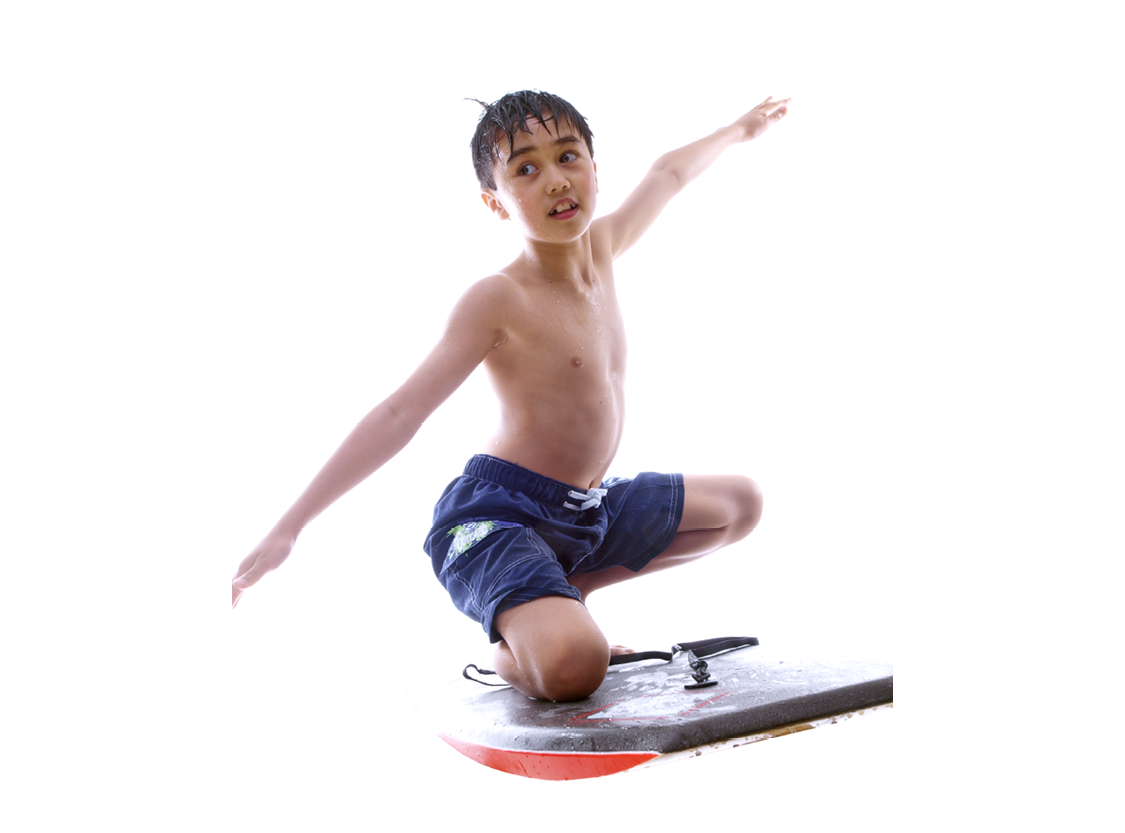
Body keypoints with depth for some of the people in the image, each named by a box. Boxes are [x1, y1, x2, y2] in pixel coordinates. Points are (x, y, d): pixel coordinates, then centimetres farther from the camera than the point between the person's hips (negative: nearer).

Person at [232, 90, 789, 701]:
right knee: (572, 668, -36)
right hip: (499, 515, -8)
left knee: (741, 503, 24)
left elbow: (666, 175, 24)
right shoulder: (499, 298, -16)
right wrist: (290, 526, -24)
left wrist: (737, 130, 42)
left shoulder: (600, 246, 4)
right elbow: (401, 413, -21)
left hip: (588, 512, 9)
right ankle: (511, 651, 3)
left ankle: (569, 593, 17)